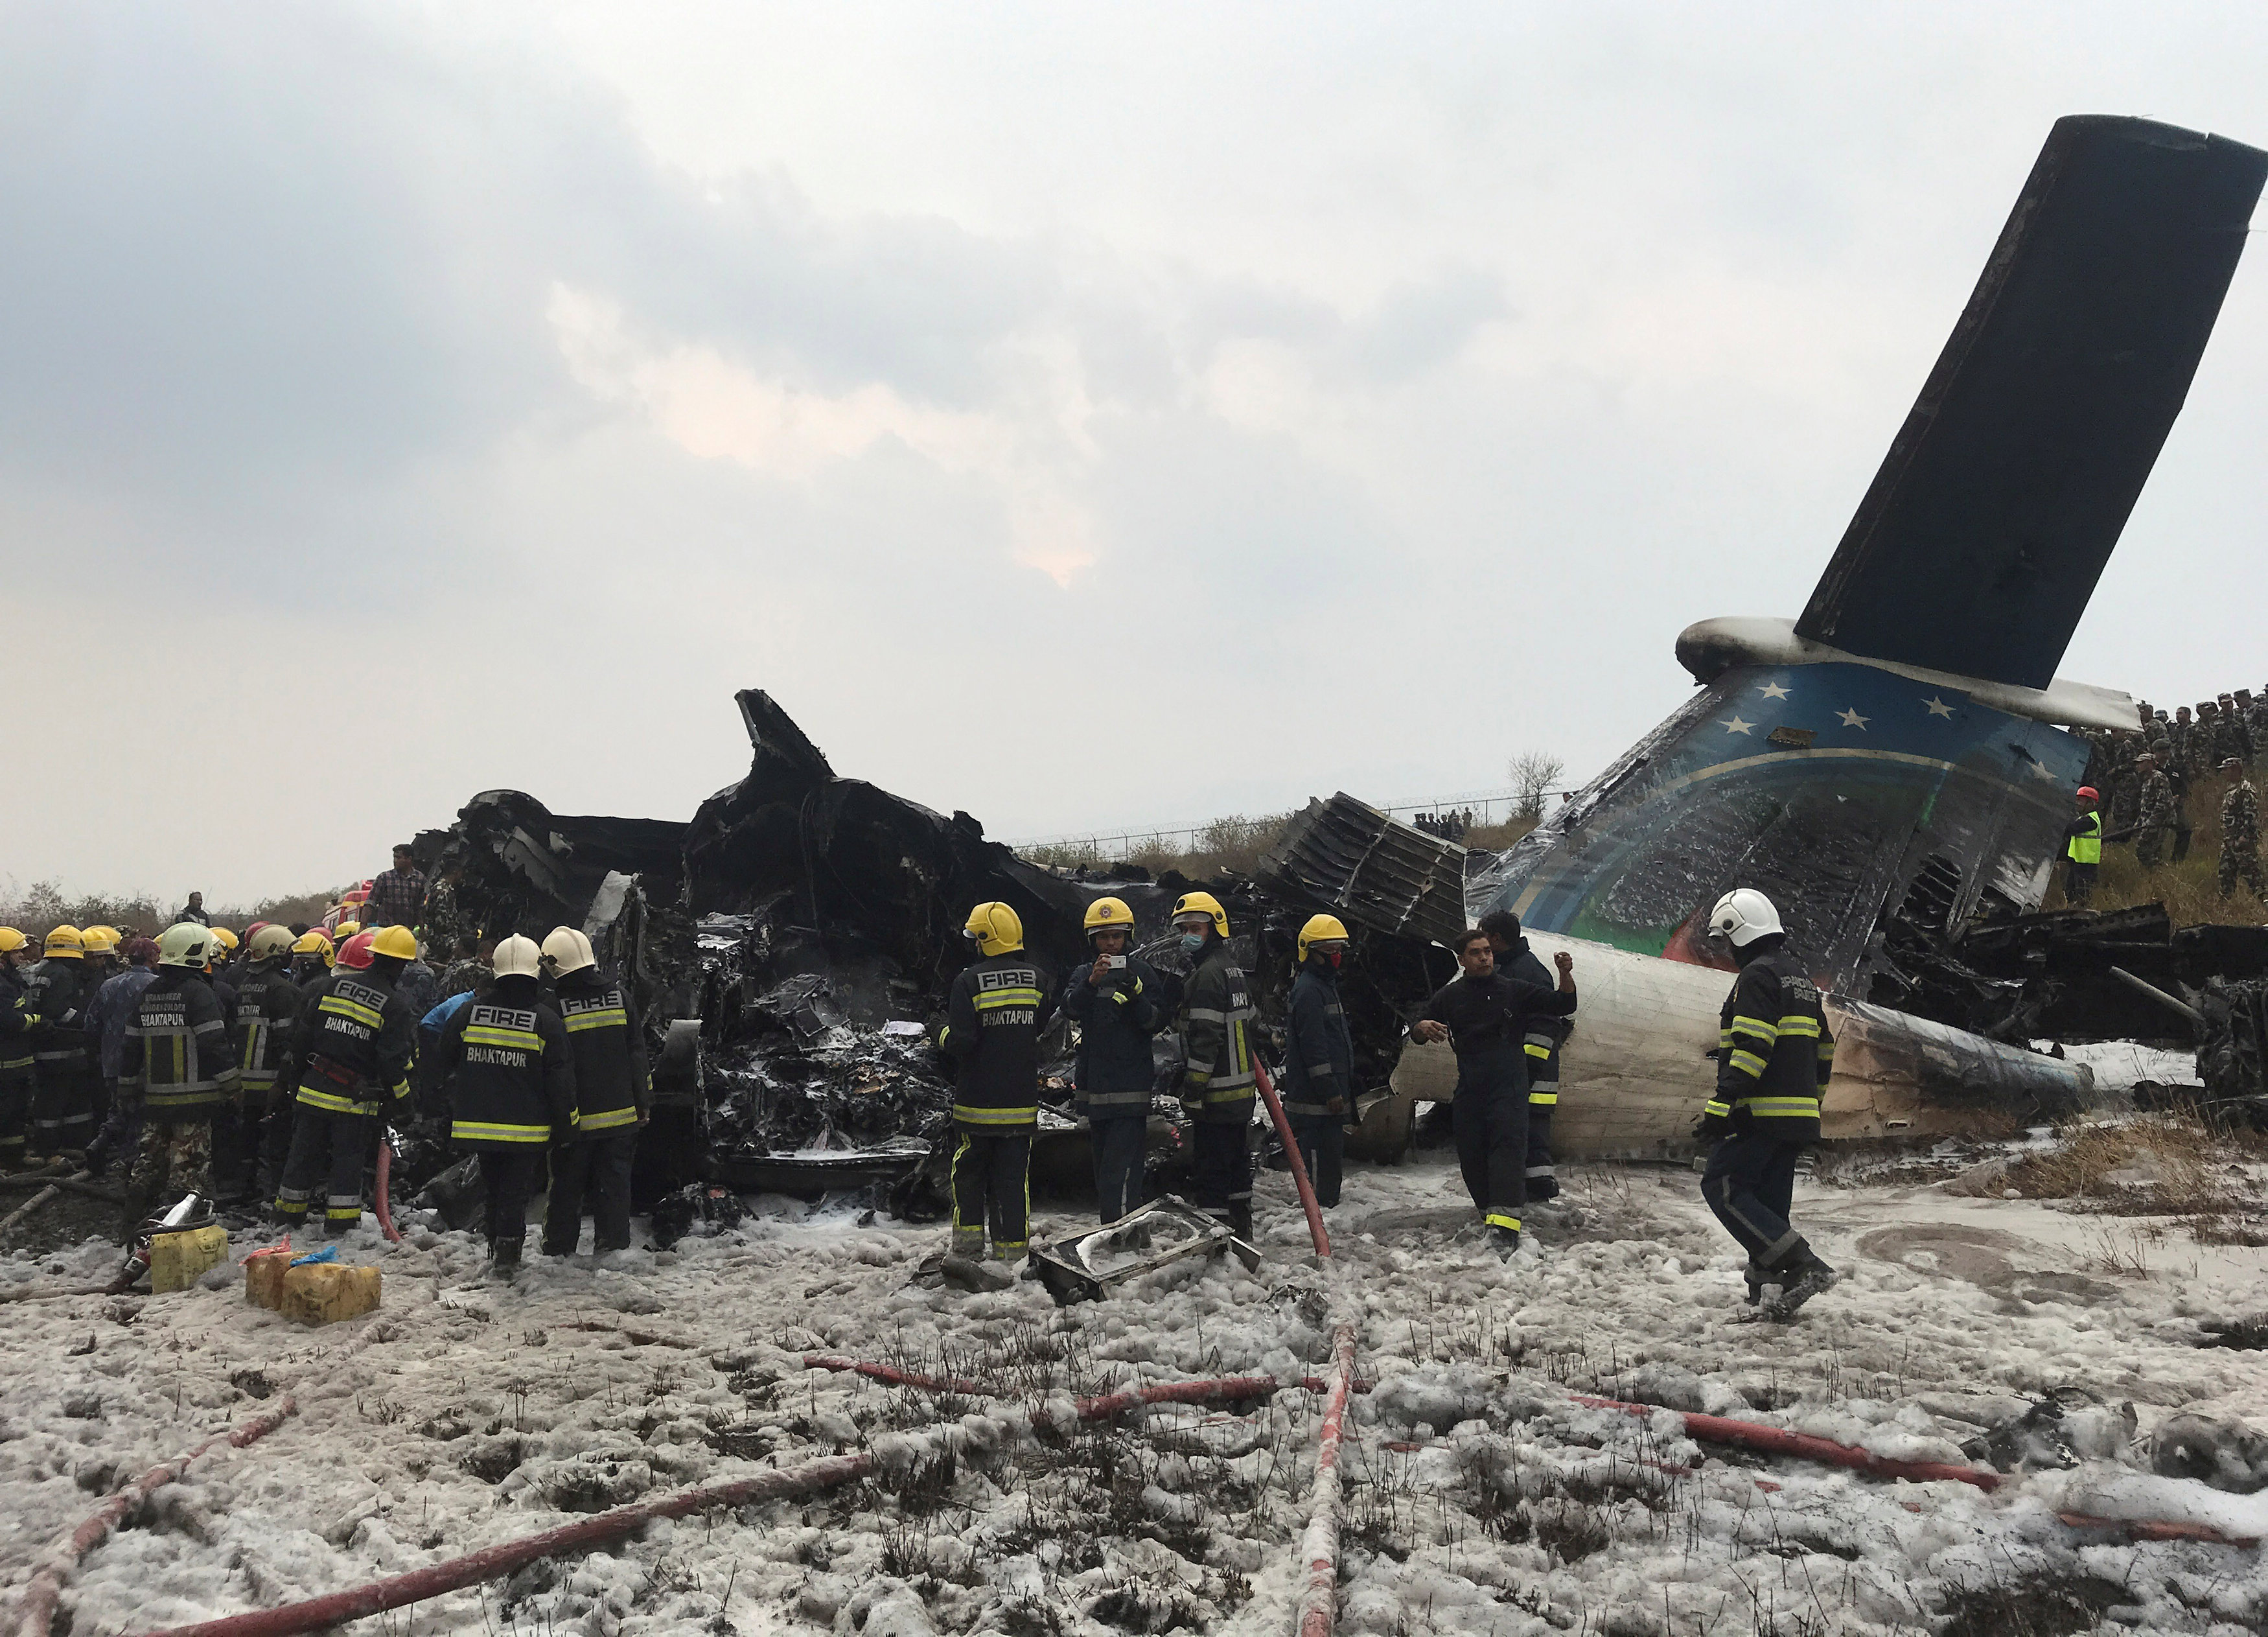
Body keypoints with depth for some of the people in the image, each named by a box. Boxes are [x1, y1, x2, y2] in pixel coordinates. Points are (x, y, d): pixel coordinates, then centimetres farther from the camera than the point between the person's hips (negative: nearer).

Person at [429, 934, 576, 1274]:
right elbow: (561, 1081, -7)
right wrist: (565, 1128, 1)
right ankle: (506, 1258, -1)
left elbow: (442, 1065, 11)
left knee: (494, 1188, 17)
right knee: (516, 1190, 3)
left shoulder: (470, 1013, 1)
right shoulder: (546, 1020, -8)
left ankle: (497, 1253, 25)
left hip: (479, 1124, 3)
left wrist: (454, 1106, 23)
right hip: (527, 1128, -3)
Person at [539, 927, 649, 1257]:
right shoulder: (619, 996, 0)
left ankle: (559, 1251, 19)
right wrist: (643, 1104, 10)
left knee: (566, 1187, 11)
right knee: (614, 1184, 11)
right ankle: (614, 1245, 14)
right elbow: (638, 1053, 3)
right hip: (620, 1114, 3)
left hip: (574, 1118, -3)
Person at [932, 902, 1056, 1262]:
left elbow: (959, 1041, -16)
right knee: (1014, 1177, 8)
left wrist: (940, 1033, 5)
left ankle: (968, 1244, 13)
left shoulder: (968, 981, -12)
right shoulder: (1038, 979, 1)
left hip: (976, 1100, -3)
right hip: (1022, 1100, 3)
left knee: (969, 1172, 14)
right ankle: (1014, 1250, 8)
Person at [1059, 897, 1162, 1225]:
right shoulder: (1084, 975, 11)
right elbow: (1071, 1008, -8)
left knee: (1121, 1171, -14)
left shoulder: (1142, 972, 2)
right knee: (1103, 1170, 13)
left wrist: (1136, 996, -21)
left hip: (1130, 1089, -5)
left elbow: (1156, 1023, -4)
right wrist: (1091, 983, -26)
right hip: (1094, 1085, 5)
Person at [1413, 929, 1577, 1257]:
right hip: (1469, 1089, 3)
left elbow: (1564, 1006, 8)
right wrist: (1423, 1027, -8)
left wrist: (1566, 974, -11)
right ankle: (1490, 1214, 21)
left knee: (1508, 1145, -19)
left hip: (1509, 1085, -3)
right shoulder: (1450, 996, 13)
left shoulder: (1514, 990, 9)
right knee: (1472, 1156, 2)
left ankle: (1504, 1227, -30)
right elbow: (1418, 1030, 17)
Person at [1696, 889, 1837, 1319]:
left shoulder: (1758, 974, -10)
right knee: (1768, 1203, 11)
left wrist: (1722, 1107, -23)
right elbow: (1823, 1051, 24)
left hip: (1763, 1114, -10)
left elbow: (1751, 1047, -21)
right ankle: (1769, 1285, 9)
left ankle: (1803, 1266, -16)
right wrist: (1808, 1108, 29)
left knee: (1722, 1188, -8)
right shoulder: (1801, 979, 21)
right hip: (1798, 1118, 10)